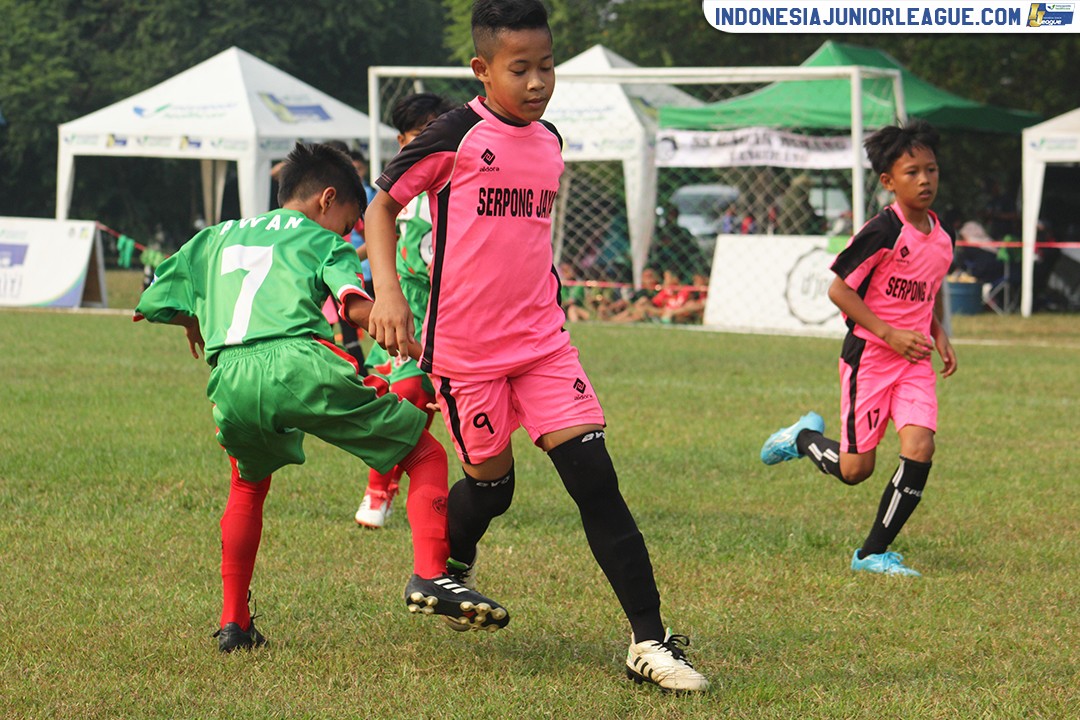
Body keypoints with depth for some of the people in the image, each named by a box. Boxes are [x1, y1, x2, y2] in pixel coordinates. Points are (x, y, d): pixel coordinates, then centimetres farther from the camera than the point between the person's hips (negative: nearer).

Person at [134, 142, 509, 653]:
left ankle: (233, 624, 31)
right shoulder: (321, 241, 20)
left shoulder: (218, 237, 33)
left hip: (231, 381, 5)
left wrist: (193, 319, 56)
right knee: (425, 455, 7)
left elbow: (149, 305, 37)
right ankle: (429, 578, -14)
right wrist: (421, 353, 1)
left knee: (248, 487, 35)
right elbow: (357, 307, -1)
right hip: (299, 366, -5)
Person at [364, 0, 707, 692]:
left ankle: (649, 640, -10)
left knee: (595, 479, -8)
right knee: (491, 483, 7)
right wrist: (387, 289, -16)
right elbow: (383, 207, -3)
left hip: (543, 341, 4)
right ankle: (446, 568, 43)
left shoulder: (549, 143, 9)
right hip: (465, 346, -4)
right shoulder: (455, 137, -10)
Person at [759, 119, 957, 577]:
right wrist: (890, 334, -18)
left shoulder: (941, 238, 6)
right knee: (855, 469, -1)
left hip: (915, 359, 6)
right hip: (869, 356, -5)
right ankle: (804, 438, 33)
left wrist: (938, 334, 9)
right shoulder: (883, 232, -17)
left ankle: (874, 553, 1)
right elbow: (839, 288, -15)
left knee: (919, 449, -13)